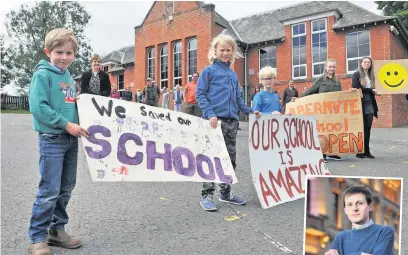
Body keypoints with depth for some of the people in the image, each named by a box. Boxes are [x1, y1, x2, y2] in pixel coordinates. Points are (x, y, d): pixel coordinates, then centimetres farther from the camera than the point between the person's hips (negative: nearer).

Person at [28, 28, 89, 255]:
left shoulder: (69, 78, 14)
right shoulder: (43, 74, -8)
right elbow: (38, 107, -18)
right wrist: (66, 124, -19)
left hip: (71, 139, 7)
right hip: (52, 139, -7)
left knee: (66, 189, 12)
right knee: (49, 191, -4)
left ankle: (57, 230, 27)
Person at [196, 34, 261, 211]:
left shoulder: (233, 74, 21)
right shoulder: (209, 70, 2)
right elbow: (200, 94, -5)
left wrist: (249, 111, 14)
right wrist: (210, 114, -17)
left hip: (232, 121, 6)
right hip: (215, 120, -6)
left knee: (230, 158, 11)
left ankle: (225, 192, 23)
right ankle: (206, 195, 4)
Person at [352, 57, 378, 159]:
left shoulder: (371, 76, 17)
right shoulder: (357, 75, 0)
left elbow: (373, 90, 17)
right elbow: (355, 88, -11)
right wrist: (371, 90, -11)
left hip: (370, 105, 5)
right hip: (361, 105, -5)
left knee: (368, 129, 5)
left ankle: (366, 151, 9)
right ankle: (359, 151, 4)